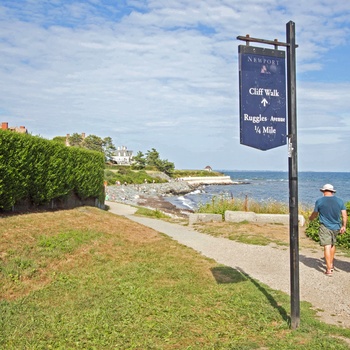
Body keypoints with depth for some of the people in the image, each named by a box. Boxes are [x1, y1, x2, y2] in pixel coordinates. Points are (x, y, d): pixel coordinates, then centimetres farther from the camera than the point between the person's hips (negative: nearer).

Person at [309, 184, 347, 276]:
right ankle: (331, 264, 32)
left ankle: (329, 270, -6)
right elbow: (344, 215, 2)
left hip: (325, 227, -4)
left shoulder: (319, 201, -5)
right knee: (332, 245, 22)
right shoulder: (339, 201, 2)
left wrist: (310, 218, 27)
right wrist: (344, 226, 12)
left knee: (327, 247, -4)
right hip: (336, 227, 4)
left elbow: (314, 214, 7)